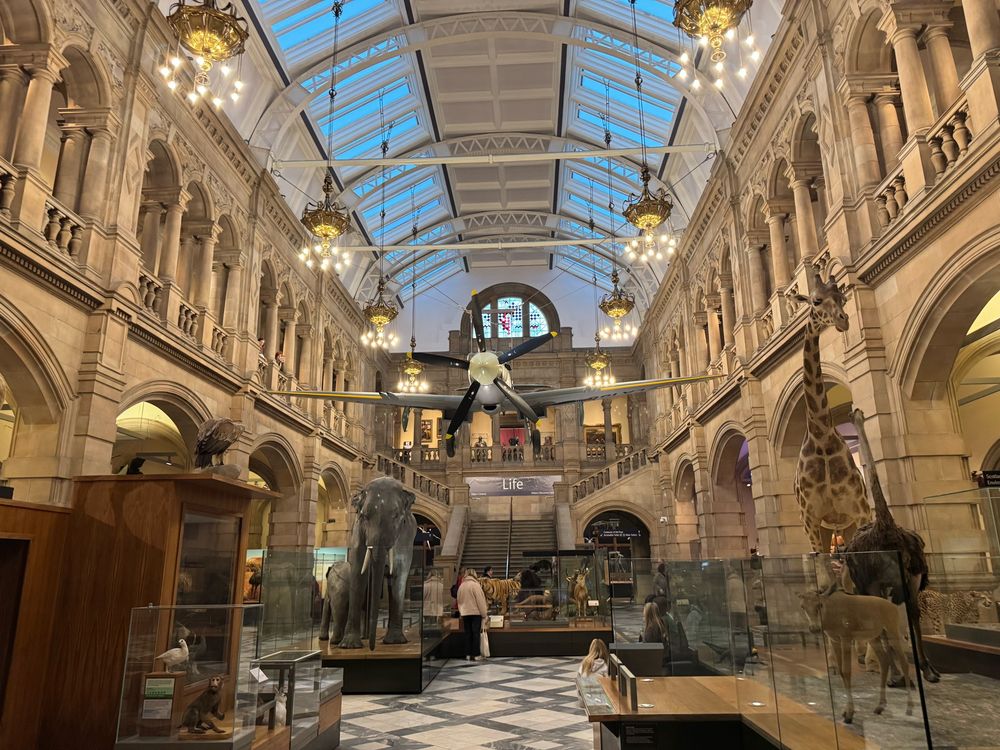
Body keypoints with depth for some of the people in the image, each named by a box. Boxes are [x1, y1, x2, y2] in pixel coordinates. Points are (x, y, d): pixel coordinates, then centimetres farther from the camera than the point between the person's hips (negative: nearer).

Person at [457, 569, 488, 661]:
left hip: (465, 613, 5)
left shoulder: (461, 586, 6)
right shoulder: (475, 584, -11)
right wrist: (484, 613, -7)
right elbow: (480, 600, -12)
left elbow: (459, 600, 12)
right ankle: (476, 655, 0)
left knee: (468, 634, 10)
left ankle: (468, 654, 11)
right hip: (476, 612, -5)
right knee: (476, 633, 0)